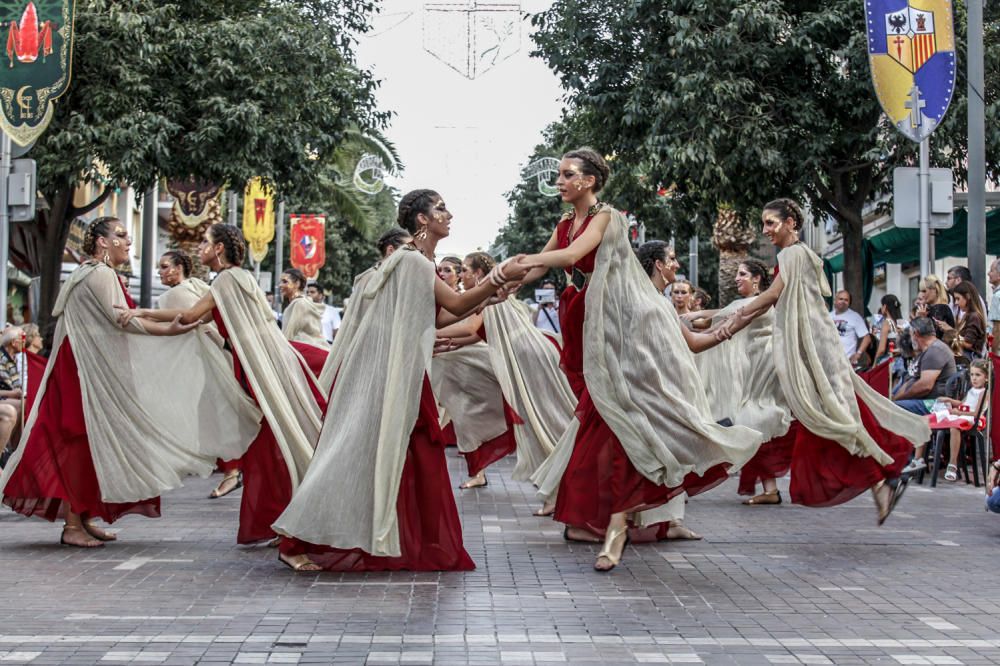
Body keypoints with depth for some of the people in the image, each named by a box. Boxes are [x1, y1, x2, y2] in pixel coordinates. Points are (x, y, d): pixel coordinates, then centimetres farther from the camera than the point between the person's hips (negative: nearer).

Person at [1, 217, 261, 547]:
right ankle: (73, 525, -5)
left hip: (95, 370, 10)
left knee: (90, 444, 11)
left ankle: (82, 518, 15)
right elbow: (120, 319, -23)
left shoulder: (100, 274, 18)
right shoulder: (98, 274, -14)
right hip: (86, 372, -10)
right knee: (84, 443, -8)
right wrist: (168, 330, -28)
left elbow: (113, 321, 17)